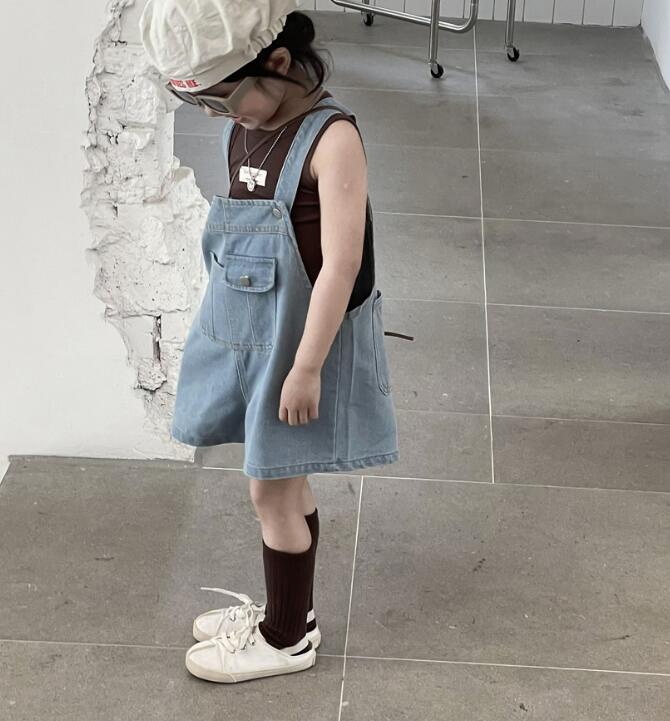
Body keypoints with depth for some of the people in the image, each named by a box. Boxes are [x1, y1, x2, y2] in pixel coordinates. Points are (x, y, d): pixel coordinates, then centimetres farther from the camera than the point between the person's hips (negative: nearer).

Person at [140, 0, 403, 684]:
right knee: (280, 482, 20)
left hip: (302, 344, -7)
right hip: (248, 338, 7)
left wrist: (306, 366, -20)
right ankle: (285, 603, 39)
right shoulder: (242, 131, 0)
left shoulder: (330, 138, -23)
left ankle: (287, 637, 24)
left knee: (272, 489, 5)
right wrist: (218, 330, 17)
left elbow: (340, 264, -23)